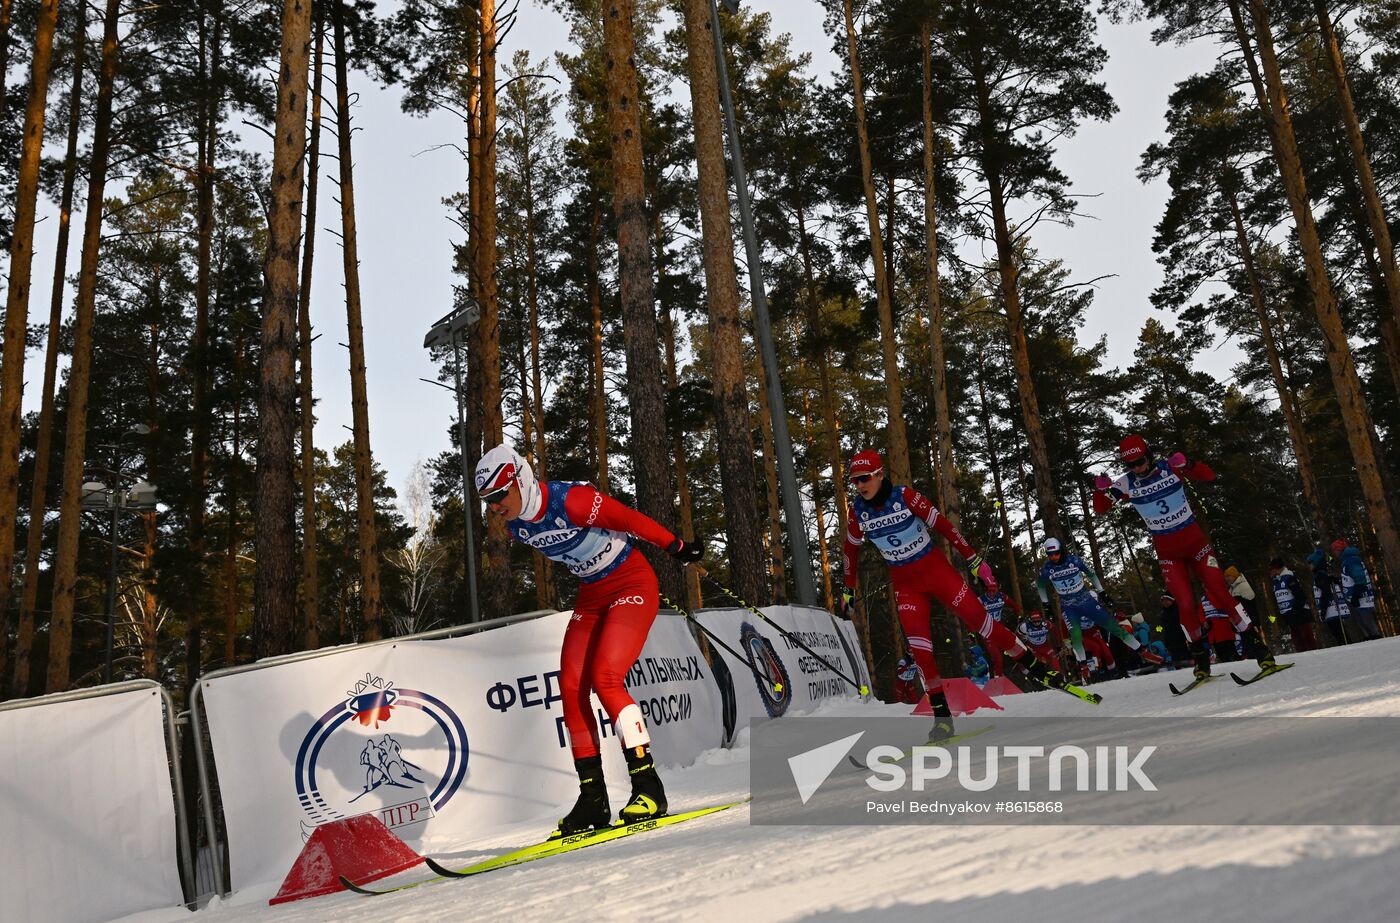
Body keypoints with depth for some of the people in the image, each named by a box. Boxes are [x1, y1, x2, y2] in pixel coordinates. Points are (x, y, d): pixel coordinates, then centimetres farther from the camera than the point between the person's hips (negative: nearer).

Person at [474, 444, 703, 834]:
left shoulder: (570, 500, -26)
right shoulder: (517, 526, -2)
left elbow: (631, 519, -17)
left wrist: (677, 547, -7)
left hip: (633, 585, -8)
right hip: (592, 596, 8)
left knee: (605, 678, -21)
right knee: (571, 688, -4)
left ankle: (648, 786, -13)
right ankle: (593, 799, 3)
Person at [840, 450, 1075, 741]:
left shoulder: (905, 496, -16)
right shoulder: (858, 510, -6)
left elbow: (943, 525, -11)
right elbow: (851, 549, 11)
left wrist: (974, 559, -9)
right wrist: (849, 589, 16)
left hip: (937, 570, -2)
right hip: (905, 584, 2)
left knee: (979, 620, -5)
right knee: (918, 643, -11)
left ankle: (1035, 666, 13)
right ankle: (942, 716, -4)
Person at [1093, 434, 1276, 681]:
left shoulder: (1169, 467, -10)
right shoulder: (1126, 483, -7)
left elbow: (1209, 475, -14)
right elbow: (1100, 508, -5)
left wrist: (1186, 464, -33)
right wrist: (1100, 489, -26)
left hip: (1194, 539, -1)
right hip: (1167, 551, 1)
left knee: (1220, 593, -7)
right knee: (1185, 603, -7)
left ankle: (1256, 644, 3)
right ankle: (1200, 656, 8)